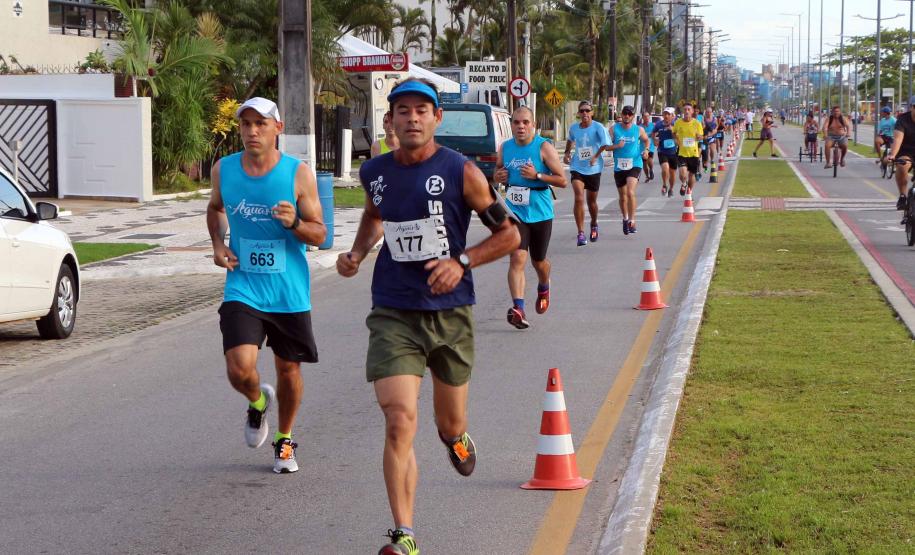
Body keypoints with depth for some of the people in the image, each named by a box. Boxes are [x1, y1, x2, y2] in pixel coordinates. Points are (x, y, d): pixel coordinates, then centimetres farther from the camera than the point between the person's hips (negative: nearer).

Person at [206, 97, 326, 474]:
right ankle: (259, 402, 20)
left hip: (289, 292, 0)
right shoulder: (223, 170, 0)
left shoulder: (298, 174, -9)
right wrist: (218, 243, 4)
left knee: (288, 368, 11)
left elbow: (319, 234, -5)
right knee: (240, 369, -16)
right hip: (242, 288, 1)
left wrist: (294, 223, -25)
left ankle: (284, 440, 36)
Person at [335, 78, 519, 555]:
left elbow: (509, 234, -2)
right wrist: (357, 253, 9)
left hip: (450, 313, -1)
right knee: (399, 421, -16)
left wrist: (462, 262, -15)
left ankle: (456, 436, 56)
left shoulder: (461, 172, -8)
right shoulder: (375, 172, 3)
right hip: (393, 315, 1)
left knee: (450, 425, 16)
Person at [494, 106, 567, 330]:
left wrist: (537, 175, -23)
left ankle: (544, 288, 50)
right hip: (514, 211, 1)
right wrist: (498, 176, -5)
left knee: (538, 261, 15)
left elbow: (562, 180, -8)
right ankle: (518, 308, -24)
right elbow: (498, 171, 19)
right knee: (517, 258, -17)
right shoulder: (504, 148, 2)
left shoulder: (544, 147, -9)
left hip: (540, 212, -1)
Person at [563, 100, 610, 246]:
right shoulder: (573, 128, 2)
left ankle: (594, 225, 44)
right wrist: (567, 153, 11)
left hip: (594, 169, -1)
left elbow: (605, 144, -26)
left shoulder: (598, 128, -11)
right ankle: (581, 233, -15)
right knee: (579, 198, -17)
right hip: (577, 168, 2)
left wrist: (595, 157, -37)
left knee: (592, 201, 13)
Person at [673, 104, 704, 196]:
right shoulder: (678, 122, -4)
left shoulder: (697, 123, -5)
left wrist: (698, 137, -23)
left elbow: (700, 138, 0)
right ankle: (684, 184, 17)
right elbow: (674, 133, 14)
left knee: (692, 174, 14)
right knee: (683, 173, -18)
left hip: (693, 153, 1)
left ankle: (689, 191, 39)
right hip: (682, 153, -1)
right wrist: (677, 140, -3)